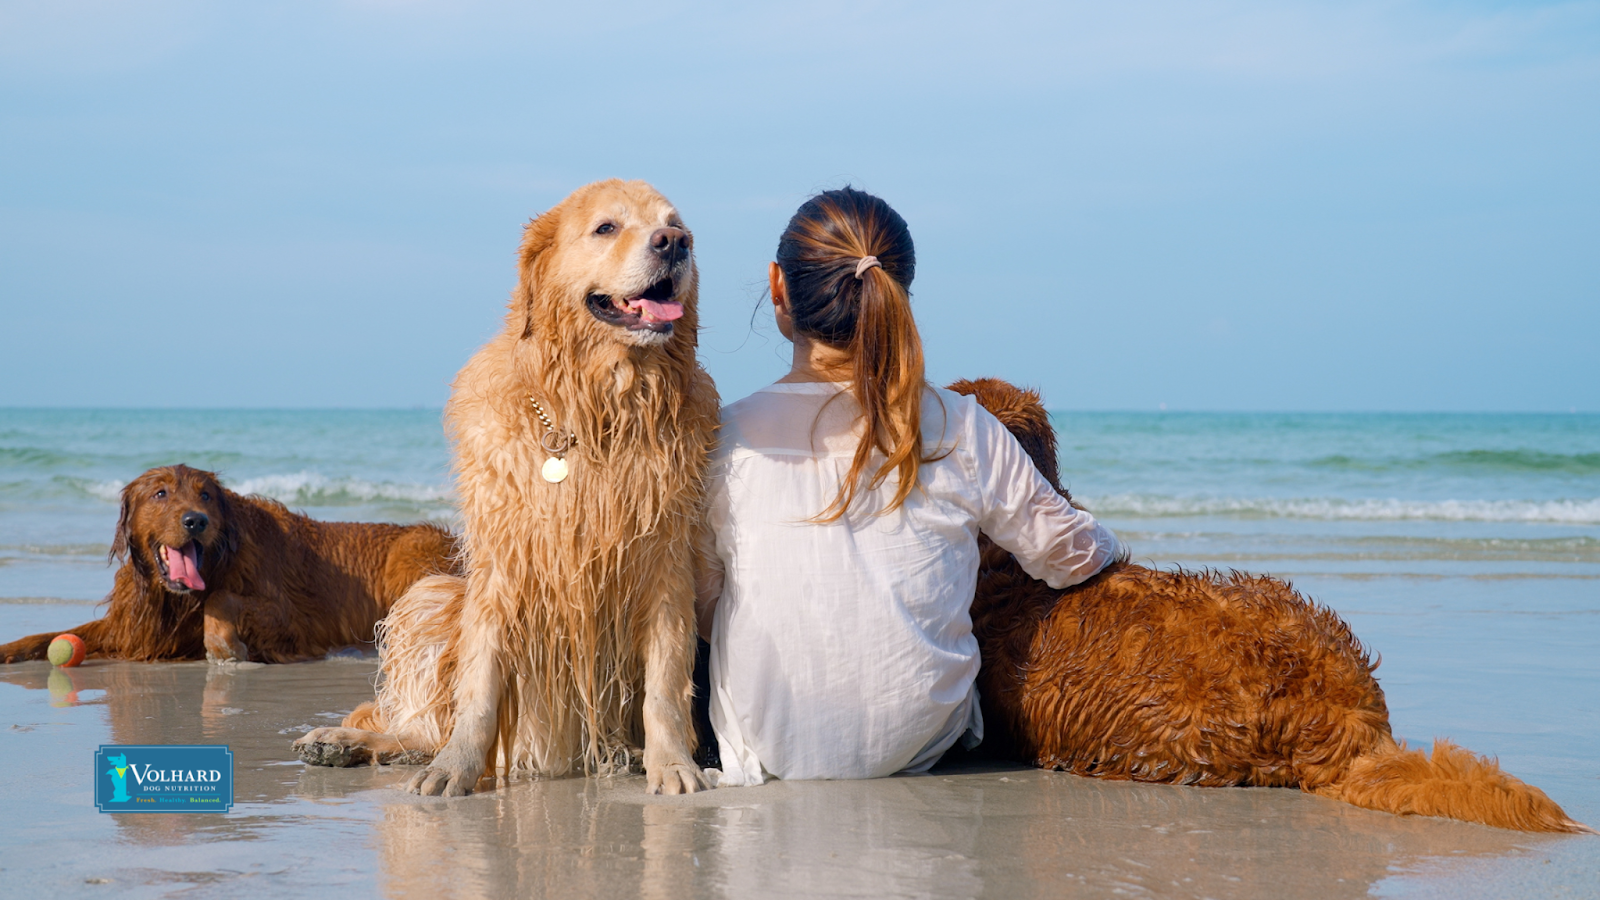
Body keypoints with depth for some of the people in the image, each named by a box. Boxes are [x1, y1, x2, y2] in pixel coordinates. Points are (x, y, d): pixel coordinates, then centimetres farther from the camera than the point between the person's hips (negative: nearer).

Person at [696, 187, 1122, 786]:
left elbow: (700, 607, -2)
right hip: (917, 742, 1)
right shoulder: (961, 432, -11)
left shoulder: (728, 436, -12)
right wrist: (1106, 548, 26)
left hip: (770, 747, -1)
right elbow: (1071, 554, 1)